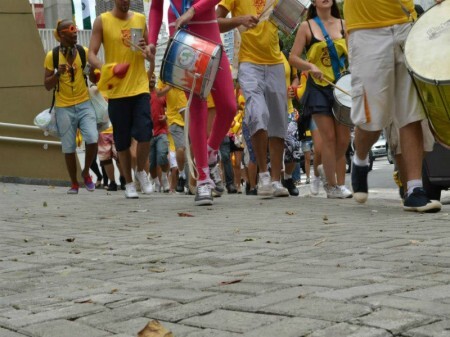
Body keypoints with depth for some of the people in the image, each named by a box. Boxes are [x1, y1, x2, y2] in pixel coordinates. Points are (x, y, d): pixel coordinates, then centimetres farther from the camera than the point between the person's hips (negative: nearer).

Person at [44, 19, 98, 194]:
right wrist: (58, 73, -19)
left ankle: (86, 172, 12)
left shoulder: (84, 52, 0)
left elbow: (94, 78, 7)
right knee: (68, 148, 3)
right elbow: (47, 85, -2)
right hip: (63, 107, -1)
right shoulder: (52, 55, -4)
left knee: (92, 140, -15)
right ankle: (74, 184, 21)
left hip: (84, 104, 1)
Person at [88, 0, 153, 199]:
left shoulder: (140, 19, 11)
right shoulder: (102, 21, 2)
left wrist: (147, 50, -5)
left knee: (145, 134, -10)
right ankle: (129, 183, 19)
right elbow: (91, 54, -3)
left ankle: (141, 171, 16)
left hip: (140, 87, 2)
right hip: (117, 90, -2)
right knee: (122, 140, 4)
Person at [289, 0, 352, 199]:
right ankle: (332, 186, 1)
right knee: (329, 137, -6)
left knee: (343, 139, 2)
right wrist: (311, 66, -19)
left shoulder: (343, 24, 9)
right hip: (319, 88, -3)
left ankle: (327, 169, 25)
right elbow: (293, 58, -2)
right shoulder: (307, 26, 1)